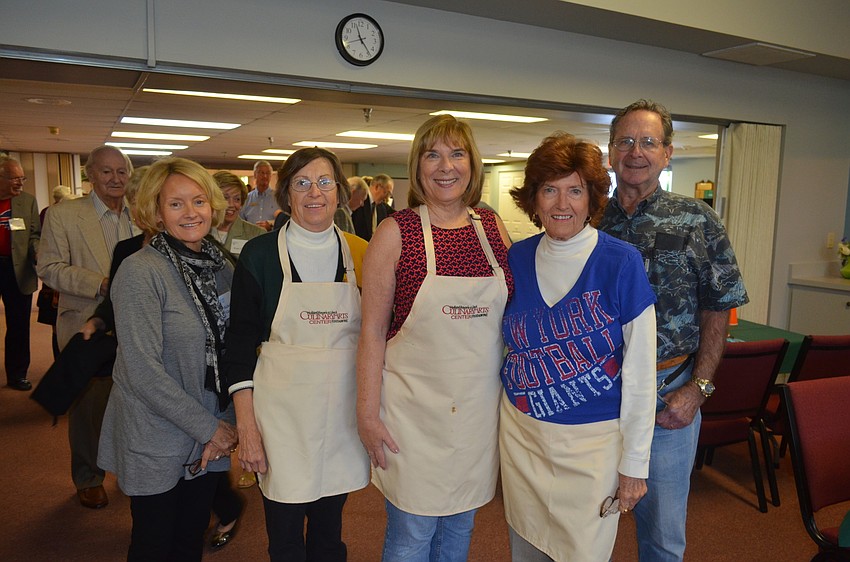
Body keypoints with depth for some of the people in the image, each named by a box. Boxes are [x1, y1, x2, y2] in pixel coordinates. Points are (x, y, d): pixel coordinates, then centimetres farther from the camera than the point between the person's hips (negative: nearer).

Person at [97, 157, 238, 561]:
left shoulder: (220, 267, 2)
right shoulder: (140, 272, -17)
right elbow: (143, 372, -21)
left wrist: (223, 428, 0)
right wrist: (208, 427, -16)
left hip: (211, 438, 5)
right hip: (156, 443, -5)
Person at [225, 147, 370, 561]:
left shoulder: (359, 253, 2)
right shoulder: (260, 254, -5)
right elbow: (241, 344, -5)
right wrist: (246, 426, -10)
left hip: (344, 411, 3)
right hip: (282, 412, -2)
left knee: (329, 528, 17)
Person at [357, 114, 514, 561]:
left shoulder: (494, 228, 3)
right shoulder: (395, 232, -9)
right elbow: (372, 331, -7)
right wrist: (367, 414, -9)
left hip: (480, 408, 4)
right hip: (416, 410, -3)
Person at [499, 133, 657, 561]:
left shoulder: (621, 262, -13)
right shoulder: (516, 258, -1)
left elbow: (640, 371, -10)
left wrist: (634, 463, -8)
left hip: (593, 438, -3)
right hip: (521, 433, 4)